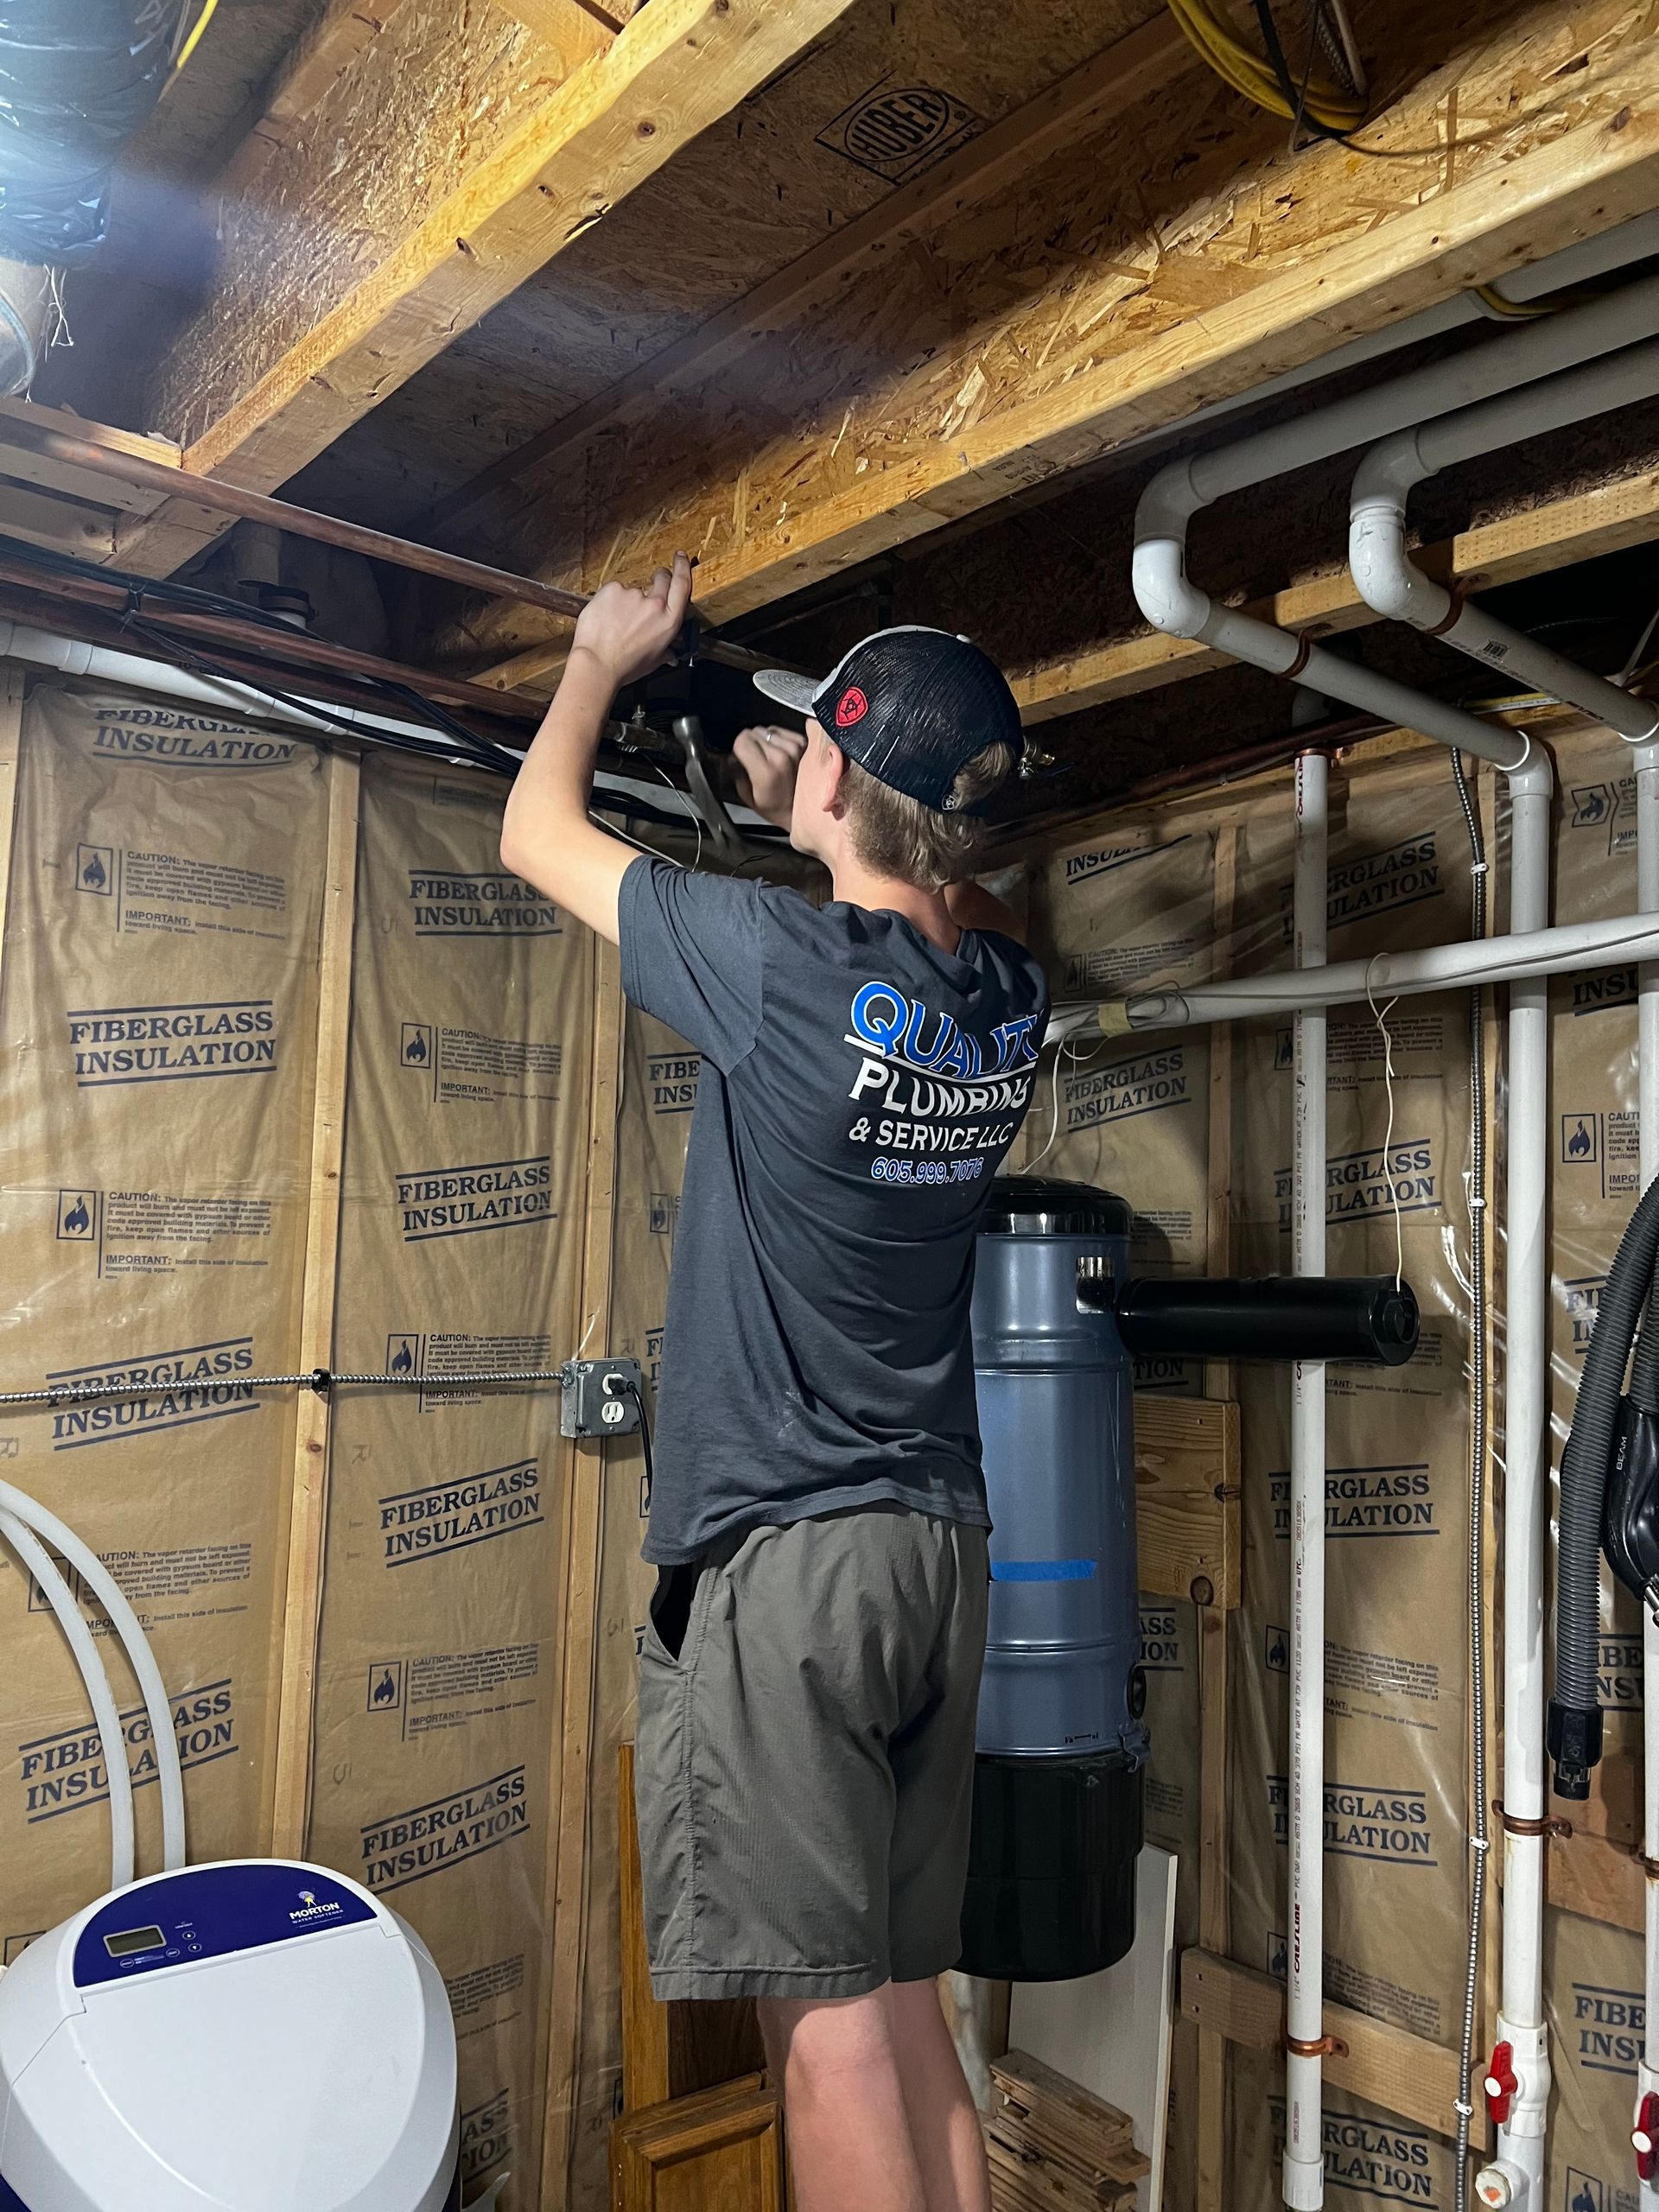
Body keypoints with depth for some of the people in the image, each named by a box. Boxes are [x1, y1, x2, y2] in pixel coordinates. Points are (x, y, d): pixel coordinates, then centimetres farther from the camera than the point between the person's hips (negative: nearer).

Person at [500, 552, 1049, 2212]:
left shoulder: (778, 963, -15)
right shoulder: (1008, 998, 2)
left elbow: (536, 834, 2)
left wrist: (604, 657, 17)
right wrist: (802, 815, 31)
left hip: (776, 1556, -7)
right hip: (938, 1550, 7)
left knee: (825, 2020, 2)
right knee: (904, 2004, 17)